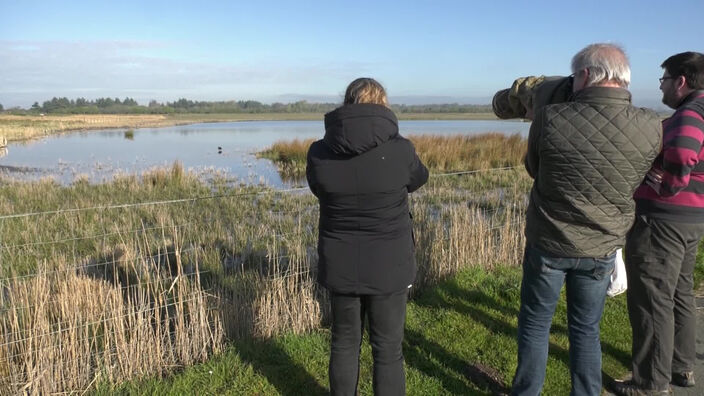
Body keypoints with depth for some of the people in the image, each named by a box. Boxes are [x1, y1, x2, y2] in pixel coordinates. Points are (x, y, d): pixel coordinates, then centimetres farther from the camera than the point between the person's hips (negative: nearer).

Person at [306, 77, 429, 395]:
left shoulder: (319, 152, -10)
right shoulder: (400, 150, -16)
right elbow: (418, 179, 7)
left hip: (340, 265, 2)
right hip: (388, 266, -2)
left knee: (344, 343, 20)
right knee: (387, 349, 13)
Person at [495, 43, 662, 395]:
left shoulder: (550, 117, -19)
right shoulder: (651, 128, -11)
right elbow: (632, 183, 6)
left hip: (547, 245, -2)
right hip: (601, 250, 2)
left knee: (534, 325, 14)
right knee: (586, 329, 18)